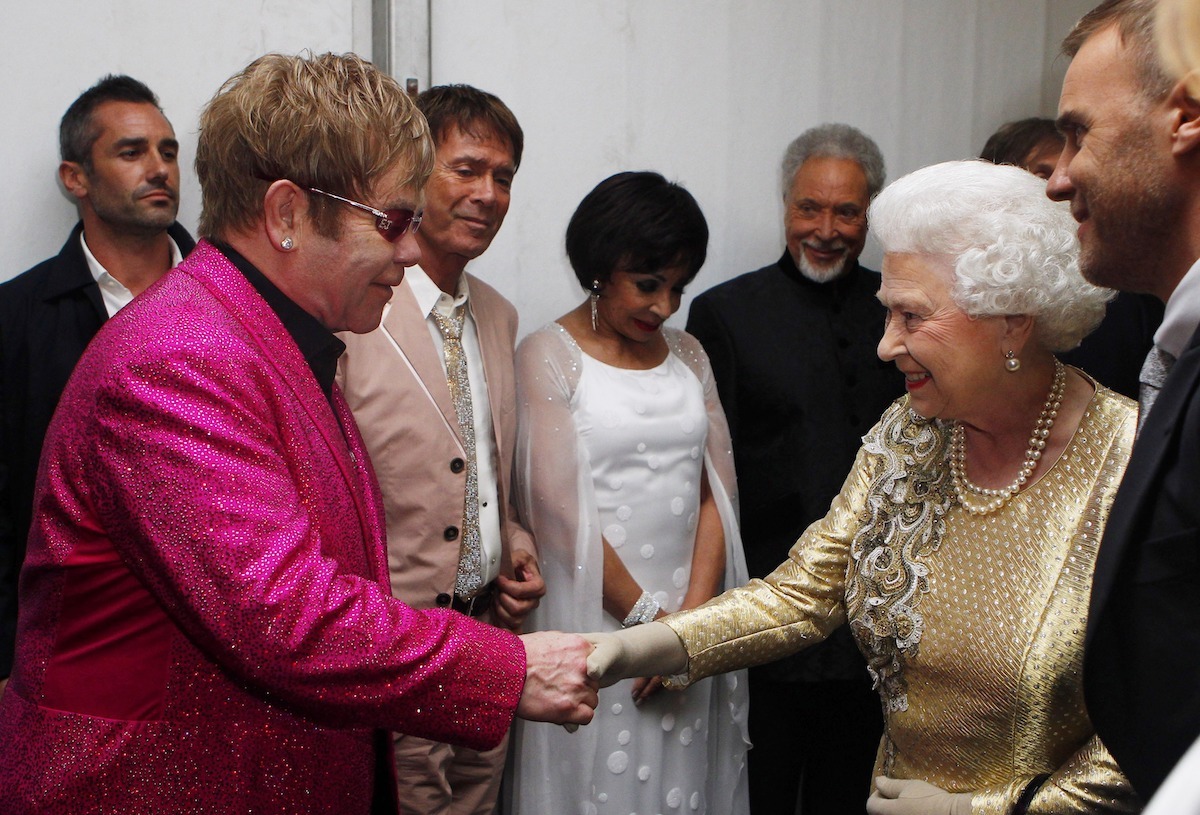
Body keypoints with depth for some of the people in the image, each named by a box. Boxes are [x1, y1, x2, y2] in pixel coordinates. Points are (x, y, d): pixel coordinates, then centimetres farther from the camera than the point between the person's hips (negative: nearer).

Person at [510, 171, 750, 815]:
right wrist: (649, 618, -11)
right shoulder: (548, 356, -5)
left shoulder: (687, 355, 11)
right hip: (594, 615, -4)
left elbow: (716, 491, 4)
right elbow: (560, 509, -12)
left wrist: (691, 617, -8)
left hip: (689, 614, 5)